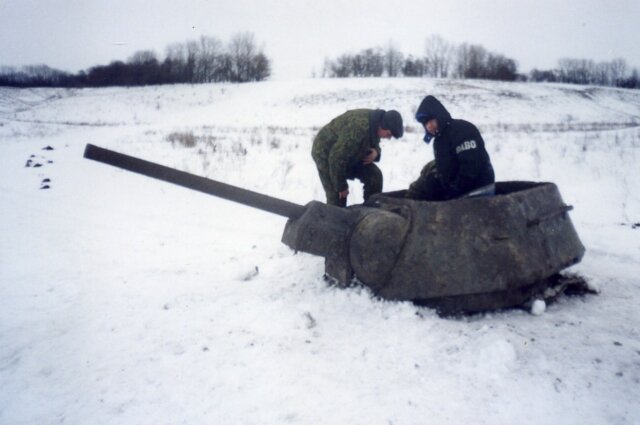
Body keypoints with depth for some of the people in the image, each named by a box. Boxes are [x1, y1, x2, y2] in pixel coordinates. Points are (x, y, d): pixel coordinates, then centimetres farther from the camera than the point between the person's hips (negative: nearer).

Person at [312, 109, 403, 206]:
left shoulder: (375, 123, -11)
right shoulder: (358, 129, -38)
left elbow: (373, 144, 10)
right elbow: (336, 158, -34)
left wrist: (375, 152, -17)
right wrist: (341, 186, -23)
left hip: (349, 154, 8)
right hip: (326, 154, -8)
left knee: (375, 175, -4)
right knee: (337, 197, -10)